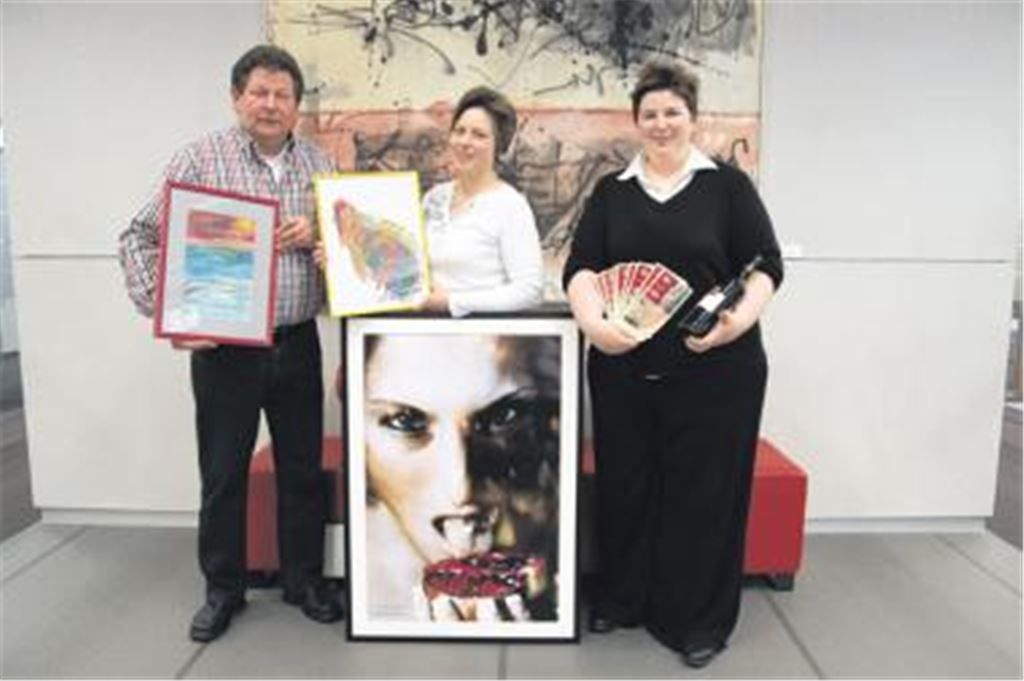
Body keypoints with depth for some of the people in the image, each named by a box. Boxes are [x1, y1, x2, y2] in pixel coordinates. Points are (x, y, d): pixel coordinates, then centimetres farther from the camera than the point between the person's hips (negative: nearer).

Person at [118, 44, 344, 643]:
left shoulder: (319, 166, 7)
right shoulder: (201, 158, -3)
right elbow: (140, 240, -3)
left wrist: (317, 235, -10)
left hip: (298, 342, 3)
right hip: (224, 346, -2)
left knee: (304, 468, 11)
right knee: (223, 472, 9)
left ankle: (305, 580, 29)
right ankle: (223, 590, 28)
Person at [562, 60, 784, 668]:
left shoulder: (728, 185, 3)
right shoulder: (611, 191, 10)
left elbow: (766, 266, -1)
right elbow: (581, 266, 2)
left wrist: (741, 317, -20)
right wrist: (592, 320, -17)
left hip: (714, 371, -2)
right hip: (624, 369, 3)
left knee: (704, 491, 5)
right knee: (625, 486, 12)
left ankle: (699, 621, 22)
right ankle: (622, 599, 31)